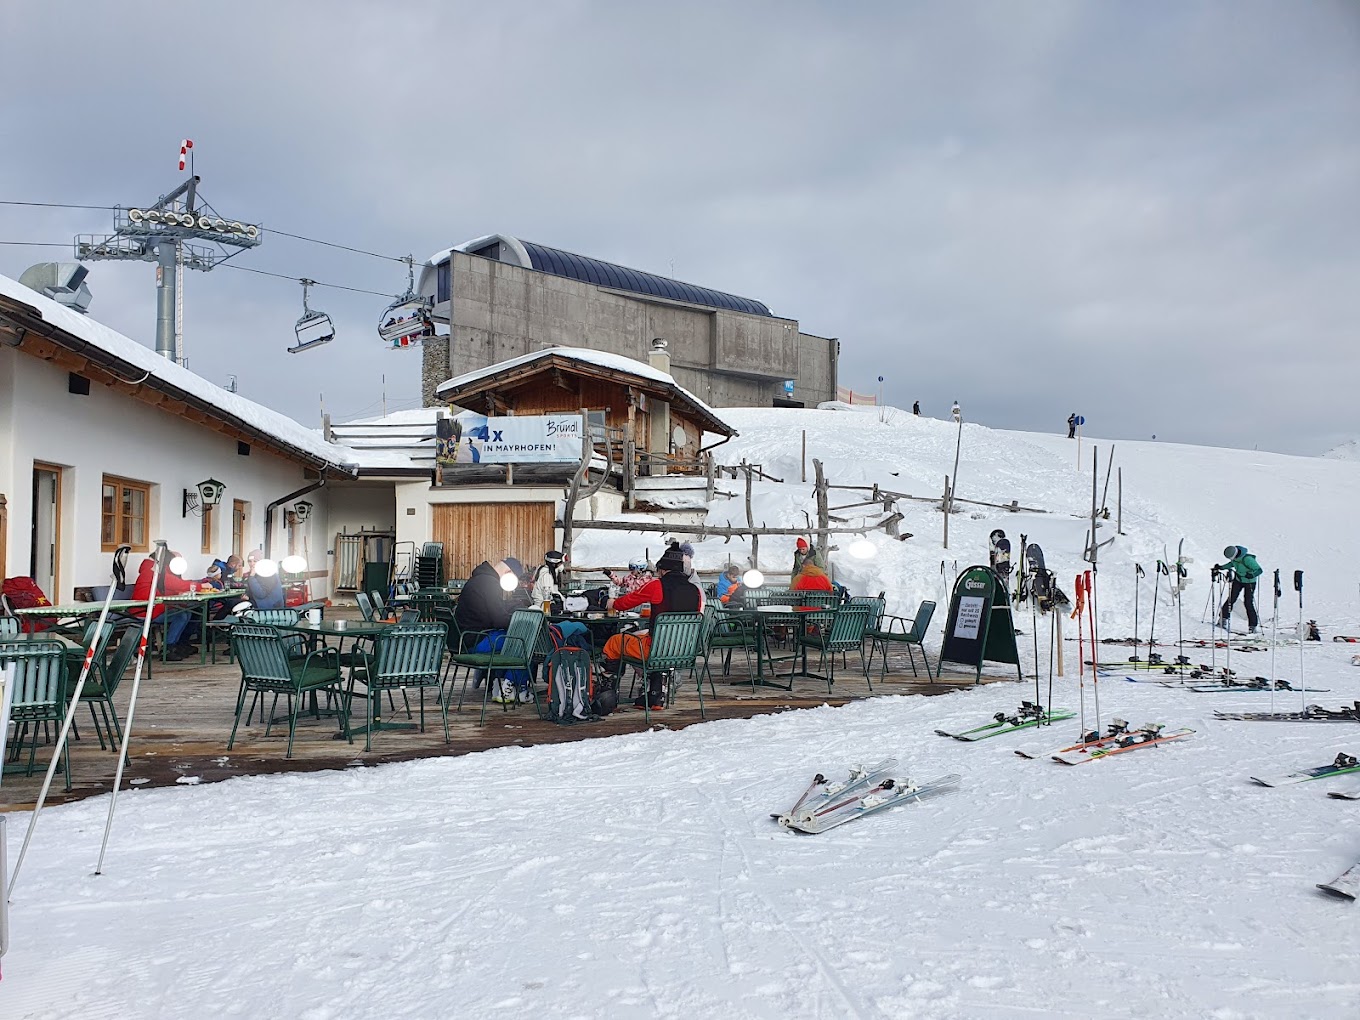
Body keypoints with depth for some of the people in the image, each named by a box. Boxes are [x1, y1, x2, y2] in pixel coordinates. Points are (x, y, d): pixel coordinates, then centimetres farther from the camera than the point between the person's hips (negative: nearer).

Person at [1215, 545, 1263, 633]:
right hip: (1238, 580, 6)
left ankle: (1252, 626, 1)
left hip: (1249, 582, -6)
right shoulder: (1234, 557, -13)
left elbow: (1259, 570, -30)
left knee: (1248, 603, -7)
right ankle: (1223, 618, 14)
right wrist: (1221, 567, 4)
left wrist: (1251, 575, -47)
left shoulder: (1247, 559, -34)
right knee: (1231, 599, 2)